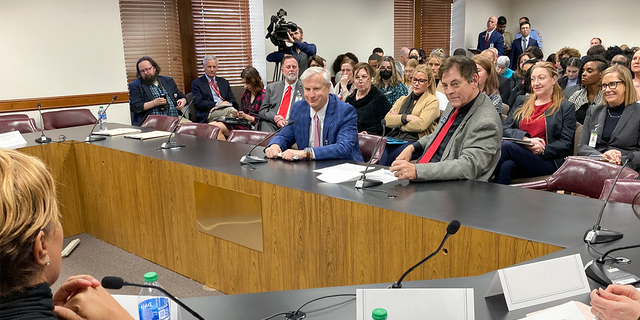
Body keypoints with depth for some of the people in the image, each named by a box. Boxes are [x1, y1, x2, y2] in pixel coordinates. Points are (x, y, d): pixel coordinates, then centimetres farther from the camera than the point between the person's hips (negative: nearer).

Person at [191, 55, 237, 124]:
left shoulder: (224, 82, 26)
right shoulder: (196, 83, 11)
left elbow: (232, 100, 19)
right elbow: (198, 103, -2)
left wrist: (229, 103, -7)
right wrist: (216, 104, -14)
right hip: (209, 114, -5)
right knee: (230, 110, -38)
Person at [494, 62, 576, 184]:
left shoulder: (566, 107, 15)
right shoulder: (521, 103, 26)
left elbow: (566, 143, 4)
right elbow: (505, 129, 11)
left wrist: (543, 150, -16)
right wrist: (525, 139, -9)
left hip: (548, 161, -3)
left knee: (506, 146, -32)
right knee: (506, 165, -37)